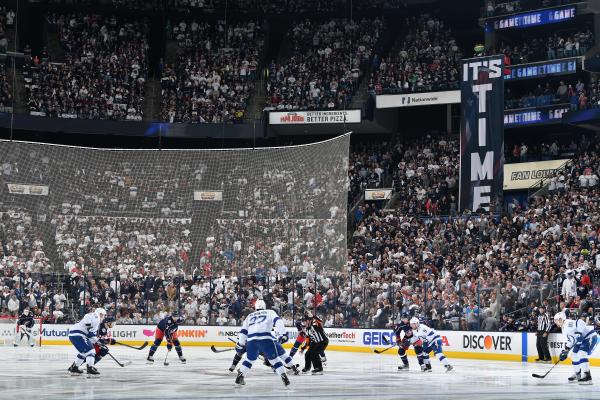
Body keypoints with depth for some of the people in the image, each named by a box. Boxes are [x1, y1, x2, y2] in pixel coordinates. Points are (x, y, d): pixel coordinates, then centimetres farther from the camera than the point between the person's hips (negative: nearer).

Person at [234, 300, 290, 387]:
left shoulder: (250, 316, 30)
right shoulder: (270, 312, 22)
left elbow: (243, 331, 29)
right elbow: (278, 321, 4)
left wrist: (240, 344, 36)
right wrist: (283, 334, -3)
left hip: (251, 339, 3)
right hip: (266, 338, -3)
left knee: (249, 359, 23)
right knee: (274, 359, 5)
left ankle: (240, 376, 17)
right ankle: (284, 377, -5)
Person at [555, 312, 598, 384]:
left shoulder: (568, 323, -18)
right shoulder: (564, 328, 17)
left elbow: (579, 323, -32)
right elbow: (570, 341, 22)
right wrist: (565, 351, 17)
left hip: (590, 337, -12)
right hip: (582, 340, 12)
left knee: (581, 354, -26)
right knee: (574, 355, 15)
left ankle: (587, 376, -30)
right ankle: (578, 374, 30)